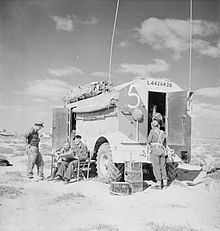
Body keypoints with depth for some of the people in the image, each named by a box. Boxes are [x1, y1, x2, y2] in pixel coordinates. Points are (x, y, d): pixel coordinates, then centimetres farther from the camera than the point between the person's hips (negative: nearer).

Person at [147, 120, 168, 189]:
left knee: (156, 167, -3)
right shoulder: (162, 132, 13)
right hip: (162, 150, 5)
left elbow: (149, 141, -4)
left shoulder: (152, 131, -3)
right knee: (162, 166, 12)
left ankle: (159, 183, -5)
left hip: (154, 150, -5)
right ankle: (165, 182, 14)